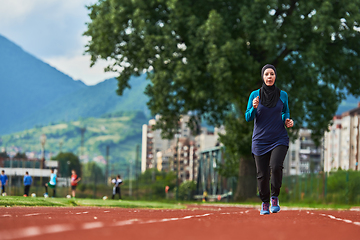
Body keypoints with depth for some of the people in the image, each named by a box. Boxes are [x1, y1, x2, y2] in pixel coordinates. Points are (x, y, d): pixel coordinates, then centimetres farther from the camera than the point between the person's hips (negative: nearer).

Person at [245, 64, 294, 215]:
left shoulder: (282, 95, 4)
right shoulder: (255, 95, 0)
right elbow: (248, 118, 0)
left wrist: (287, 120, 0)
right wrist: (254, 108, -18)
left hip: (279, 139, 0)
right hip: (260, 140, 0)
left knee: (276, 166, -24)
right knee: (262, 175, 2)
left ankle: (275, 197, 0)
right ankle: (265, 203, 25)